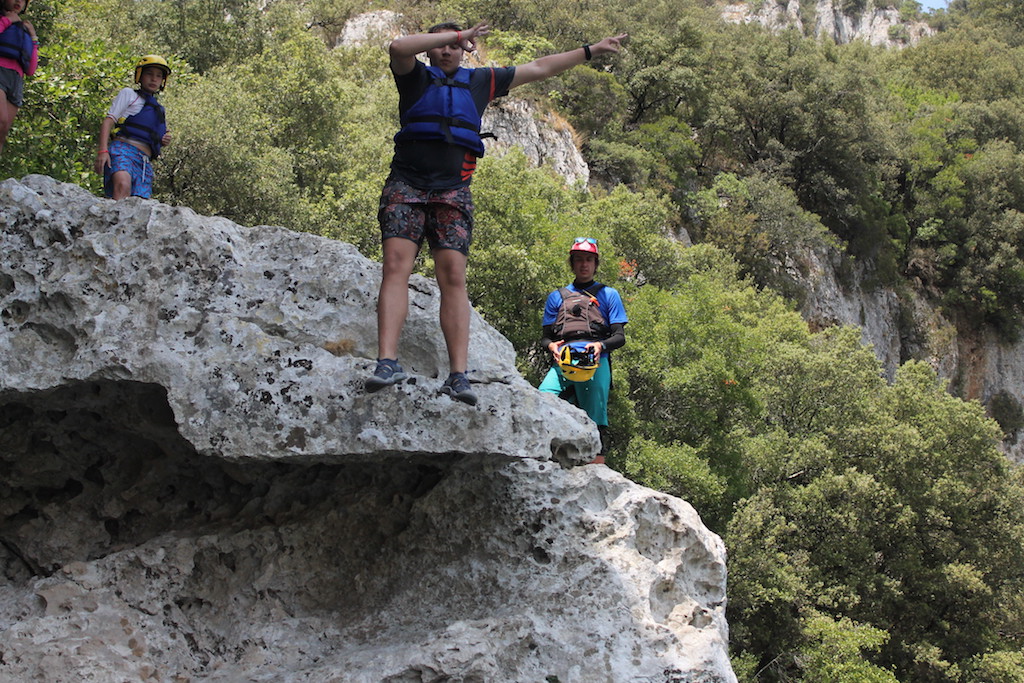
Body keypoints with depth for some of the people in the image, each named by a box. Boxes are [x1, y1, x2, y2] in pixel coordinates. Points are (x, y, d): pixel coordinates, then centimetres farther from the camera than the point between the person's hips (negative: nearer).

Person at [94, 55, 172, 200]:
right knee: (123, 186, -35)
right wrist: (102, 151, -13)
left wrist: (164, 141, 12)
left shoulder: (159, 110, 33)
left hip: (144, 161, 6)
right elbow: (108, 121, 4)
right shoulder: (128, 94, 16)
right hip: (123, 150, -6)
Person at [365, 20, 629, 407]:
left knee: (453, 278, -12)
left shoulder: (479, 81, 22)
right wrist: (459, 34, -4)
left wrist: (591, 51, 29)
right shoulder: (415, 77, 15)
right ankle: (387, 361, -28)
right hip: (406, 186, -1)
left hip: (452, 192, 2)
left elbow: (538, 69, 27)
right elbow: (398, 48, -8)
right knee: (396, 266, -18)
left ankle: (458, 375, -19)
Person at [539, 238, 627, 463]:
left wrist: (601, 345, -10)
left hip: (595, 363, -1)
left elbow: (620, 336, 12)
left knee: (594, 427, -11)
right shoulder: (557, 297, 27)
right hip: (562, 362, 1)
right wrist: (551, 346, -3)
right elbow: (545, 337, 22)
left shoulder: (608, 295, 21)